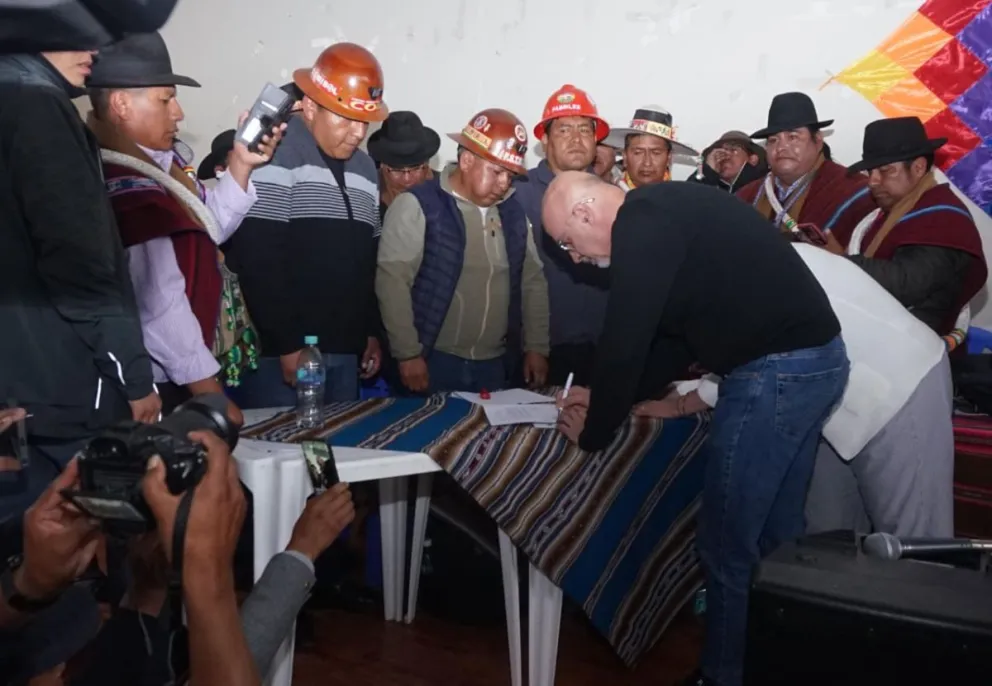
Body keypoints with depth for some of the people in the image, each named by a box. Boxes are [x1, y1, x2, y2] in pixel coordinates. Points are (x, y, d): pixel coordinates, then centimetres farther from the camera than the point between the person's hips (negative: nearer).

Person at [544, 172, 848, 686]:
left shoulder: (641, 228, -14)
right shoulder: (664, 213, 16)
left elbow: (624, 342, -15)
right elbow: (674, 334, 21)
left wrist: (594, 431, 0)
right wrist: (608, 398, 21)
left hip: (775, 370, -10)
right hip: (813, 358, 10)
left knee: (729, 546, 2)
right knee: (775, 536, 20)